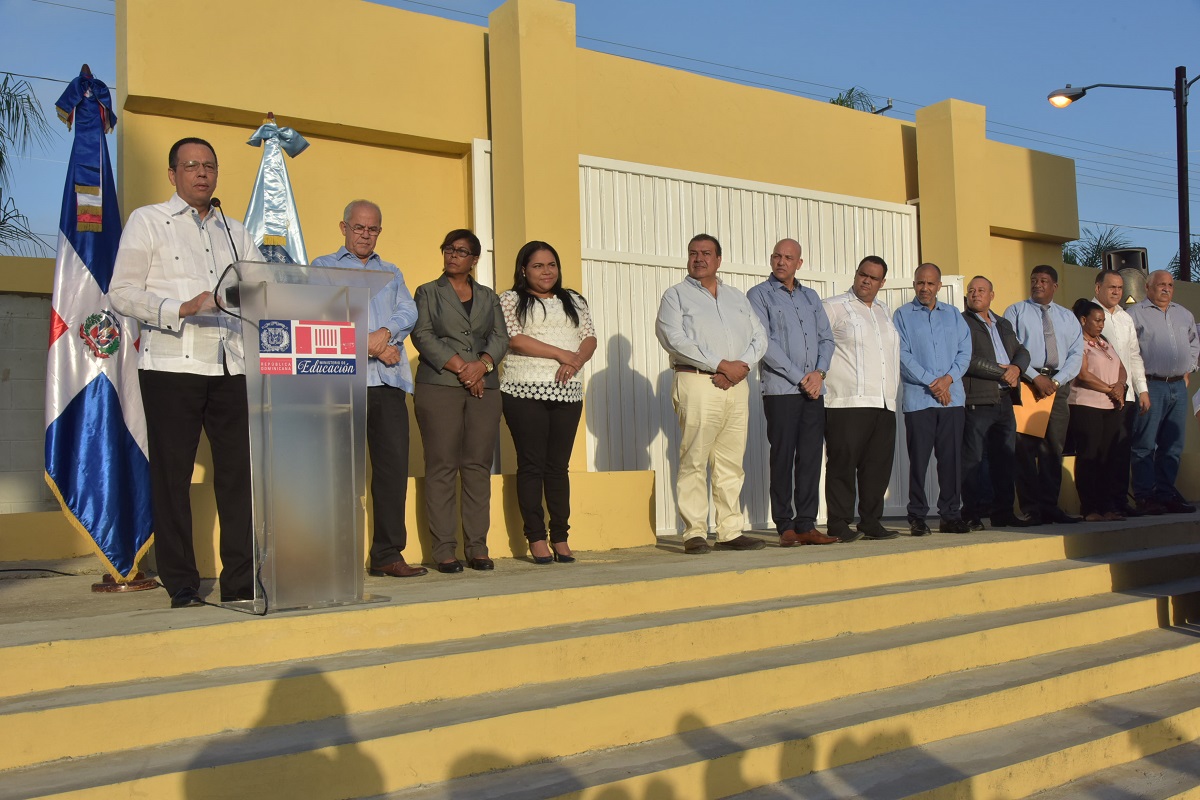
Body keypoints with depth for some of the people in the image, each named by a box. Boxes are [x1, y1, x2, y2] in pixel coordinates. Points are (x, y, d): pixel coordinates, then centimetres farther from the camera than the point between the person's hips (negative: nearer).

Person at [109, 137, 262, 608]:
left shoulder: (234, 232, 21)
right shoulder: (147, 222, 7)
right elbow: (121, 293, -2)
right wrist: (181, 309, -16)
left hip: (231, 366, 4)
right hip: (172, 366, -4)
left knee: (240, 468, 1)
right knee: (172, 475, 0)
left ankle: (242, 581, 8)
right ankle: (181, 587, 8)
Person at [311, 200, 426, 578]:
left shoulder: (392, 273, 25)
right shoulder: (323, 267, 14)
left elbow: (409, 312, 8)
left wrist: (385, 332, -13)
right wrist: (374, 346, -8)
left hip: (388, 380, 4)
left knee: (394, 464, -1)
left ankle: (388, 554, 4)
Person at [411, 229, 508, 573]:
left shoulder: (489, 297, 21)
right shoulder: (427, 293, 13)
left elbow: (500, 338, 11)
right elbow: (422, 336, -1)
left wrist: (482, 364, -10)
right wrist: (459, 367, -11)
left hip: (485, 388, 3)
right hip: (439, 387, -3)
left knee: (479, 467, -1)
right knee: (442, 467, -6)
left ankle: (477, 547, 3)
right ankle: (444, 551, -5)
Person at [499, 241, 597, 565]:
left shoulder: (574, 301, 20)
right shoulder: (510, 300, 6)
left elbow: (589, 339, 11)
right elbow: (515, 340, -8)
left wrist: (576, 361, -11)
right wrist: (562, 354, -12)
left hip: (567, 392, 4)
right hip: (525, 392, -3)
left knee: (559, 465, 4)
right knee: (531, 464, -3)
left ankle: (560, 538, 7)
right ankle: (536, 538, 2)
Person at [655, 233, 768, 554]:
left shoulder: (738, 298, 22)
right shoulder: (676, 295, 6)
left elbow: (759, 337, 15)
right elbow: (674, 338, -9)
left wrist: (741, 365, -6)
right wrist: (721, 365, -13)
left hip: (736, 386, 5)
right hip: (697, 384, -5)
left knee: (731, 463, 5)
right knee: (694, 462, -8)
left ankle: (730, 532, 9)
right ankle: (694, 534, -4)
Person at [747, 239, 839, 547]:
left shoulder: (811, 297, 19)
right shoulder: (759, 295, 1)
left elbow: (826, 338, 16)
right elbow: (765, 343, -8)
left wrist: (819, 372, -3)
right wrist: (799, 378, -11)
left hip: (813, 390, 5)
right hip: (780, 389, -5)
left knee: (811, 458, 3)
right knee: (783, 457, -3)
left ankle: (806, 524, 8)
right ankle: (785, 527, 2)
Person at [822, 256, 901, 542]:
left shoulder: (884, 312, 23)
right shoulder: (834, 307, 2)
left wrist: (894, 388, 22)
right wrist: (820, 376, -11)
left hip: (884, 402, 7)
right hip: (847, 401, -6)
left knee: (879, 463, 6)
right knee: (844, 462, -6)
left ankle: (871, 521, 15)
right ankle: (838, 523, -1)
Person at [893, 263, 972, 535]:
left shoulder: (953, 315, 16)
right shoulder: (903, 315, 6)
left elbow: (965, 350, 9)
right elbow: (902, 355, -4)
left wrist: (948, 378, -8)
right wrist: (931, 382, -11)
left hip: (952, 397, 3)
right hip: (918, 398, -3)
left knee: (952, 457, 2)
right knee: (918, 459, -2)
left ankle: (951, 515, 10)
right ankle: (917, 517, 5)